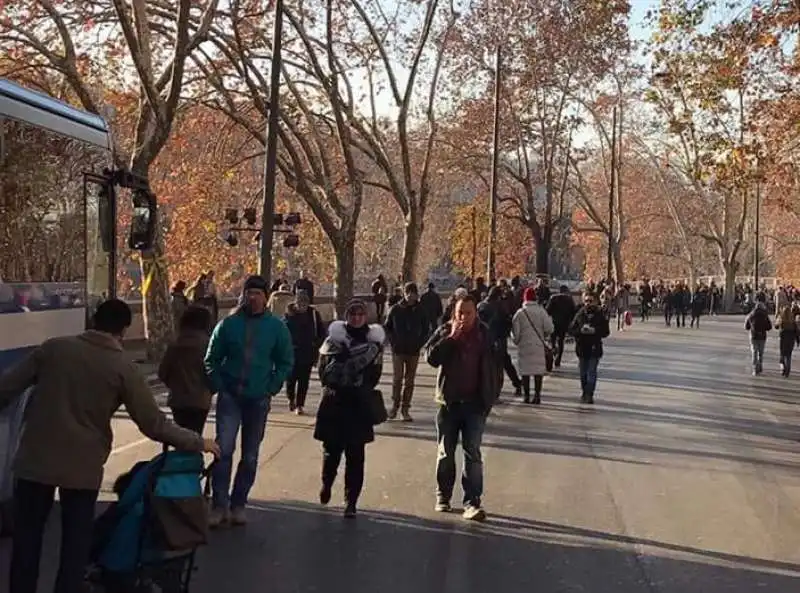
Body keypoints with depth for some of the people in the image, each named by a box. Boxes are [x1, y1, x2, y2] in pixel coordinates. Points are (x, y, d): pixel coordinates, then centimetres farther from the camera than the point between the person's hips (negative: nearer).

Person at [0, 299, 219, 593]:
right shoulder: (123, 367, -7)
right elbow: (154, 424, -8)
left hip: (35, 459, 2)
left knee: (26, 538, 17)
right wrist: (198, 442, 3)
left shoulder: (53, 347, 0)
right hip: (83, 467, -2)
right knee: (75, 544, 13)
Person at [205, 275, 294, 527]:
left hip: (258, 400, 1)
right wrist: (219, 386, -4)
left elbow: (286, 362, 4)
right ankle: (219, 505, -3)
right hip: (229, 397, -1)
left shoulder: (276, 327, -1)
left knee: (250, 456, 8)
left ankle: (238, 504, 22)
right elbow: (212, 359, 4)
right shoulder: (228, 324, -2)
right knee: (223, 449, -13)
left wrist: (272, 388, -4)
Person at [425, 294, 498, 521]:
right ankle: (443, 496, 25)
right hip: (449, 402, 1)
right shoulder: (444, 332, -1)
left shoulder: (485, 335, 1)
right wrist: (451, 338, -20)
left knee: (472, 453, -5)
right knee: (445, 453, 11)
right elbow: (431, 357, -15)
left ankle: (472, 502, -4)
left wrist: (491, 398, 1)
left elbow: (494, 368, 5)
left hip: (475, 403, -1)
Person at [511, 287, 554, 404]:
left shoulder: (520, 313, -5)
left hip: (524, 346, 0)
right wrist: (543, 336, 12)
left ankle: (526, 395, 9)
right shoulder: (541, 311, -4)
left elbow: (515, 332, -4)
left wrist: (516, 341, 15)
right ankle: (537, 394, 1)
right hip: (539, 345, 0)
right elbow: (549, 328, -8)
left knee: (525, 370, 7)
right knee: (539, 370, 6)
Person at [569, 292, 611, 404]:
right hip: (582, 348, 2)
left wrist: (595, 331, -19)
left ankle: (589, 395, -3)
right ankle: (584, 393, 27)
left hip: (595, 348, -2)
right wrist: (580, 330, -17)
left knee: (592, 372, -7)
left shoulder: (600, 315, -1)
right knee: (583, 372, 12)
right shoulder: (579, 314, 3)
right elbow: (571, 329, 1)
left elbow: (606, 331, -3)